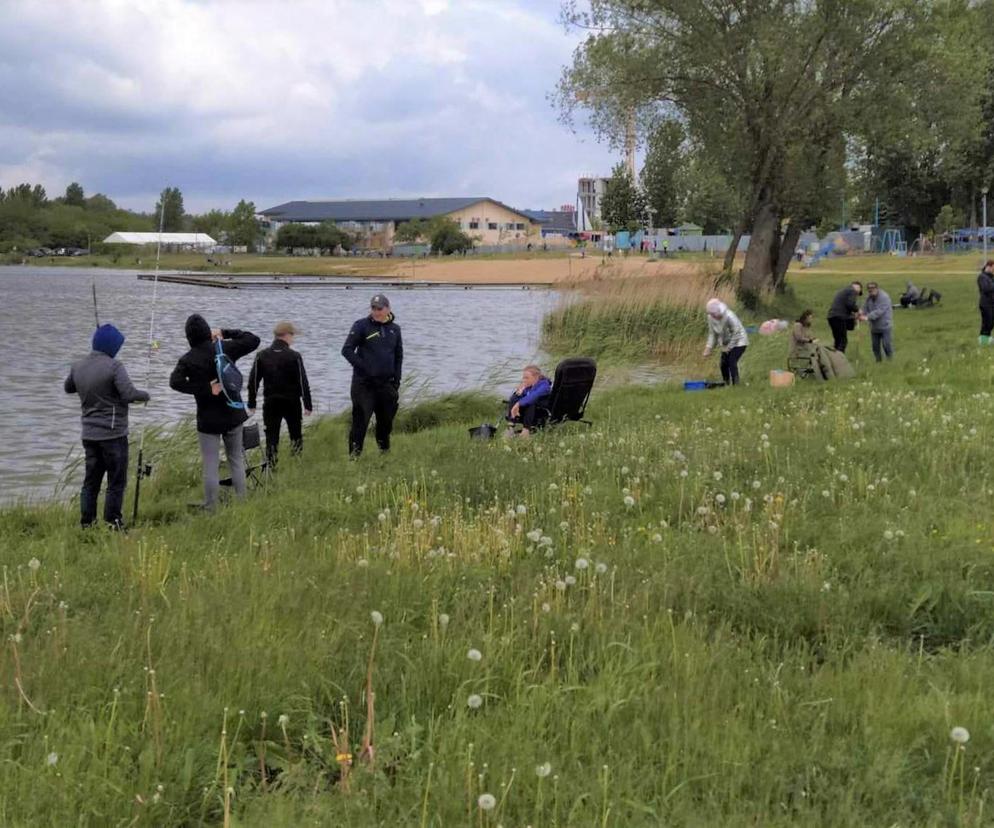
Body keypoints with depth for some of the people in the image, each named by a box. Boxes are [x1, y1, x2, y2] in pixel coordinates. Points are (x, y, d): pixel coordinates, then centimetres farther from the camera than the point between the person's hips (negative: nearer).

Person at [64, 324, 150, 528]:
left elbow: (68, 388, 23)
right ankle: (112, 524, 1)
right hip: (113, 434, -6)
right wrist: (145, 395, -2)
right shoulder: (114, 366, -15)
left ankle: (87, 524, 13)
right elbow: (129, 394, -21)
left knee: (91, 481, 13)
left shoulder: (77, 366, 5)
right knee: (116, 483, 1)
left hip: (89, 434, 6)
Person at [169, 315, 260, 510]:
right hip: (233, 415, 2)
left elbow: (175, 381, -22)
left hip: (208, 420, -2)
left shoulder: (188, 359, -9)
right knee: (236, 461, 14)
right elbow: (253, 340, 5)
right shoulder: (225, 348, -5)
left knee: (211, 466, 1)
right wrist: (226, 332, 6)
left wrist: (206, 389, -19)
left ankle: (211, 508, 3)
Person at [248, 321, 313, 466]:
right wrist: (308, 405, -2)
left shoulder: (261, 355, -1)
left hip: (270, 403, 2)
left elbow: (253, 381, 2)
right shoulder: (294, 356, -9)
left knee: (271, 437, 3)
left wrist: (251, 403, 9)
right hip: (291, 402, -2)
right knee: (296, 435, 13)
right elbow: (303, 382, -8)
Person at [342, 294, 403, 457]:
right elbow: (347, 350, -6)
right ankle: (354, 454, -4)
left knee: (386, 419, 11)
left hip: (386, 383, 4)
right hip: (364, 383, -4)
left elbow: (399, 356, 18)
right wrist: (362, 367, -13)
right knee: (360, 419, -8)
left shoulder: (394, 329, 10)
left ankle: (384, 450, 27)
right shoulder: (362, 325, -4)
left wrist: (396, 380, 10)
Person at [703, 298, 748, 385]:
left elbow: (736, 333, -24)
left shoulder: (729, 317, -31)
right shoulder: (711, 318, -12)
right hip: (727, 343, 7)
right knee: (724, 364, 2)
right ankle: (726, 384, 16)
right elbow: (712, 333, -2)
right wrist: (709, 347, -13)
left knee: (732, 362, -18)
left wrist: (729, 347, -20)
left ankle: (735, 384, -11)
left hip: (738, 342, -7)